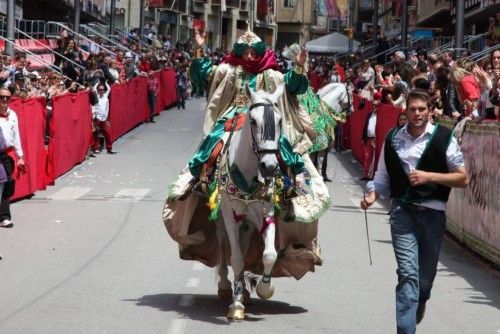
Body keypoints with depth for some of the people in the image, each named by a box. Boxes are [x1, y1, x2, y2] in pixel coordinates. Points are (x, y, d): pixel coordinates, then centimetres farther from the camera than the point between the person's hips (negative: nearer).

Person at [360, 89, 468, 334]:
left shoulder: (443, 138, 0)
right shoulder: (393, 139, 8)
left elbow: (463, 178, -1)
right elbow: (383, 176, 17)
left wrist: (429, 176, -12)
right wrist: (372, 195, -3)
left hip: (432, 212, 0)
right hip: (402, 211, 0)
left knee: (425, 275, 11)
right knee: (408, 272, -13)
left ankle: (419, 303, 45)